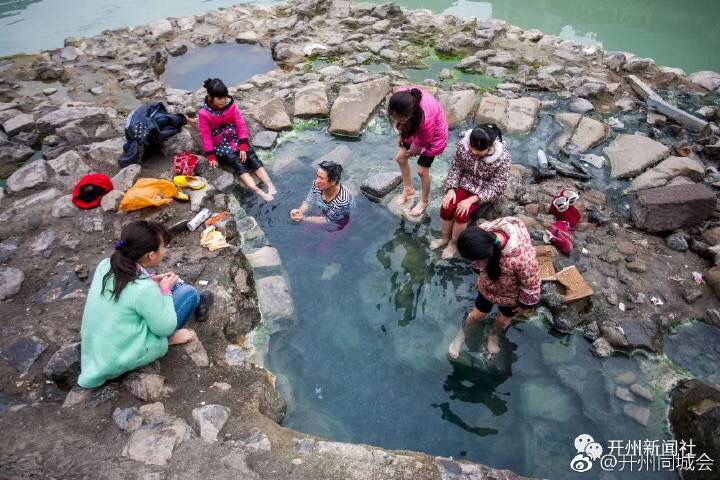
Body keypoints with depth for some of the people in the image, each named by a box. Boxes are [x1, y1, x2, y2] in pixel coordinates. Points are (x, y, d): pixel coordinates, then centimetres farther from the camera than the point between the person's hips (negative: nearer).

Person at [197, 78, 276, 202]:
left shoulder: (231, 105, -7)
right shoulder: (204, 113, -16)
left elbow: (241, 125, -5)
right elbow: (206, 136, -11)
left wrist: (243, 147, -12)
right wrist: (211, 156, -13)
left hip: (236, 139, 4)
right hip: (219, 145, -4)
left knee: (252, 157, -18)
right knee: (238, 163, -24)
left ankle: (270, 186, -32)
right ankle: (259, 192, -41)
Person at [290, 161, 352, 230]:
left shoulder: (342, 201, -42)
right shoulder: (317, 185, -26)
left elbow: (328, 220, -27)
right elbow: (308, 201, -11)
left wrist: (303, 218, -32)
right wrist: (299, 211, -33)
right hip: (322, 214, 5)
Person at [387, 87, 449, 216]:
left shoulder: (427, 119, -47)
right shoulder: (402, 98, -32)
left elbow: (421, 142, -25)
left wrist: (411, 152, -6)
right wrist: (400, 134, 2)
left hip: (433, 136, -6)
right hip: (415, 130, 7)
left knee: (422, 170, 1)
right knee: (400, 158, 12)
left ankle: (424, 201, 27)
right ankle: (408, 189, 36)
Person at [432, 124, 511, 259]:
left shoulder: (503, 157, -30)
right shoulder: (463, 144, -20)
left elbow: (497, 187, -22)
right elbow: (455, 167, -5)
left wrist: (472, 199, -28)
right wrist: (451, 189, -16)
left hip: (486, 190, -4)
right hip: (466, 182, 4)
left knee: (461, 214, -22)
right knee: (446, 208, -15)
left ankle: (454, 243, 6)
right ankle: (445, 238, 13)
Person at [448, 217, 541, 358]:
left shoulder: (522, 258, -48)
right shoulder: (484, 231, -34)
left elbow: (531, 285, -26)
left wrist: (525, 305, -8)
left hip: (511, 293, -2)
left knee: (503, 320, 25)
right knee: (477, 315, 20)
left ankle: (493, 336, 58)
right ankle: (461, 336, 49)